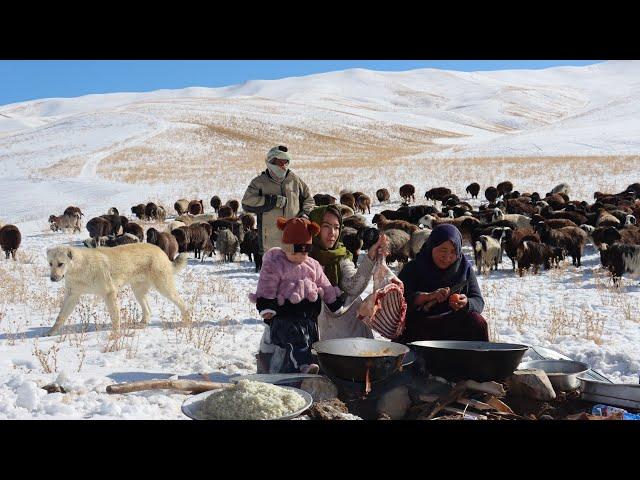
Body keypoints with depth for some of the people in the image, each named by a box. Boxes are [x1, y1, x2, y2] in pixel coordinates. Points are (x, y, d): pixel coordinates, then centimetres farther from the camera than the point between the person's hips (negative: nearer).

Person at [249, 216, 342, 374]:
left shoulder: (313, 265, 14)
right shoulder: (274, 265, -4)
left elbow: (325, 286, 21)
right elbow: (267, 288, -8)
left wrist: (335, 304, 21)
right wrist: (266, 307, -16)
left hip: (309, 313, 7)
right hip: (285, 314, -6)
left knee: (311, 340, 9)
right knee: (296, 338, -27)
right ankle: (304, 363, -41)